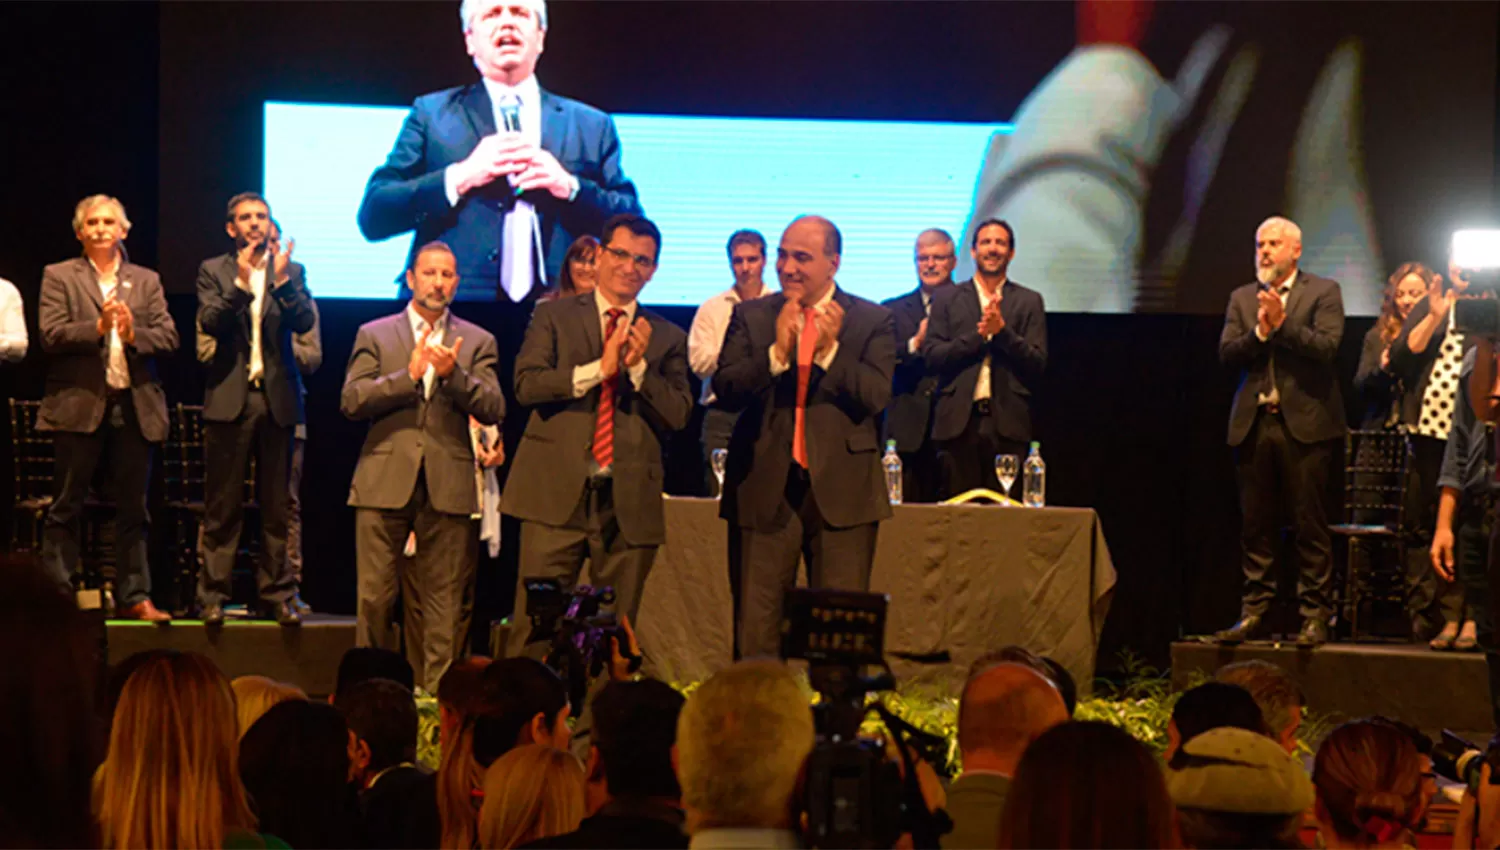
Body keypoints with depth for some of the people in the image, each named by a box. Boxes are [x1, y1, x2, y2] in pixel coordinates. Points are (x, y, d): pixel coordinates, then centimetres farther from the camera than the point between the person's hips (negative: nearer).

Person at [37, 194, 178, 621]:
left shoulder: (147, 281, 15)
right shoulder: (59, 277, 6)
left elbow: (169, 336, 4)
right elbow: (51, 335, -6)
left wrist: (134, 335, -14)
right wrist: (97, 328, -19)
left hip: (135, 406, 3)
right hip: (79, 404, -3)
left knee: (133, 509, 6)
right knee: (66, 507, 1)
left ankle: (133, 596, 10)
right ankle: (56, 595, 5)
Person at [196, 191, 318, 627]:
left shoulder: (291, 272, 10)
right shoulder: (214, 271, 7)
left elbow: (304, 323, -4)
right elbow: (210, 322, -7)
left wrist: (282, 280, -18)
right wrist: (241, 283, -20)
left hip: (277, 398, 2)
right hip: (230, 397, -2)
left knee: (276, 506, 4)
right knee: (222, 506, 0)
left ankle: (276, 594, 9)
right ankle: (213, 595, 2)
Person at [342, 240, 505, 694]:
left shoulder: (477, 342, 13)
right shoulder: (374, 335, 12)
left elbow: (493, 409, 2)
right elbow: (351, 401, 0)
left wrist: (454, 375, -14)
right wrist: (407, 376, -12)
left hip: (448, 485, 1)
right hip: (385, 481, -1)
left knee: (446, 602, 0)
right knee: (375, 597, -2)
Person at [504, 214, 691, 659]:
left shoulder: (667, 337, 14)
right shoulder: (554, 316, 10)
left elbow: (678, 415, 4)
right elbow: (526, 384, -4)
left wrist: (639, 367, -9)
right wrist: (598, 370, -12)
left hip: (629, 501, 2)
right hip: (557, 492, -2)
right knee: (534, 625, -6)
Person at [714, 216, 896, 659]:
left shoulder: (872, 321, 4)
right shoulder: (751, 316, 8)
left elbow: (875, 397, -7)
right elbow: (724, 390, -3)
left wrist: (830, 351, -18)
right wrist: (777, 352, -16)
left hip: (841, 489, -1)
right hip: (765, 488, 1)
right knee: (757, 627, 2)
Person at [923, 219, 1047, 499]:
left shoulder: (1029, 302, 12)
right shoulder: (947, 300, 13)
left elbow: (1038, 365, 3)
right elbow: (931, 357, 2)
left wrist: (1002, 331, -10)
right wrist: (979, 335, -9)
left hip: (1007, 423, 0)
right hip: (958, 421, 0)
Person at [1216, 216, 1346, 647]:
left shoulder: (1323, 292, 4)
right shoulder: (1242, 298, 15)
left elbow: (1327, 347, -10)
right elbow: (1226, 352, 4)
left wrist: (1282, 324, -16)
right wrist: (1260, 332, -11)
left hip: (1305, 422, -4)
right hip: (1254, 423, 4)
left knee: (1310, 523, -3)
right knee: (1254, 525, 5)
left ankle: (1314, 615, 2)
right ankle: (1253, 613, 12)